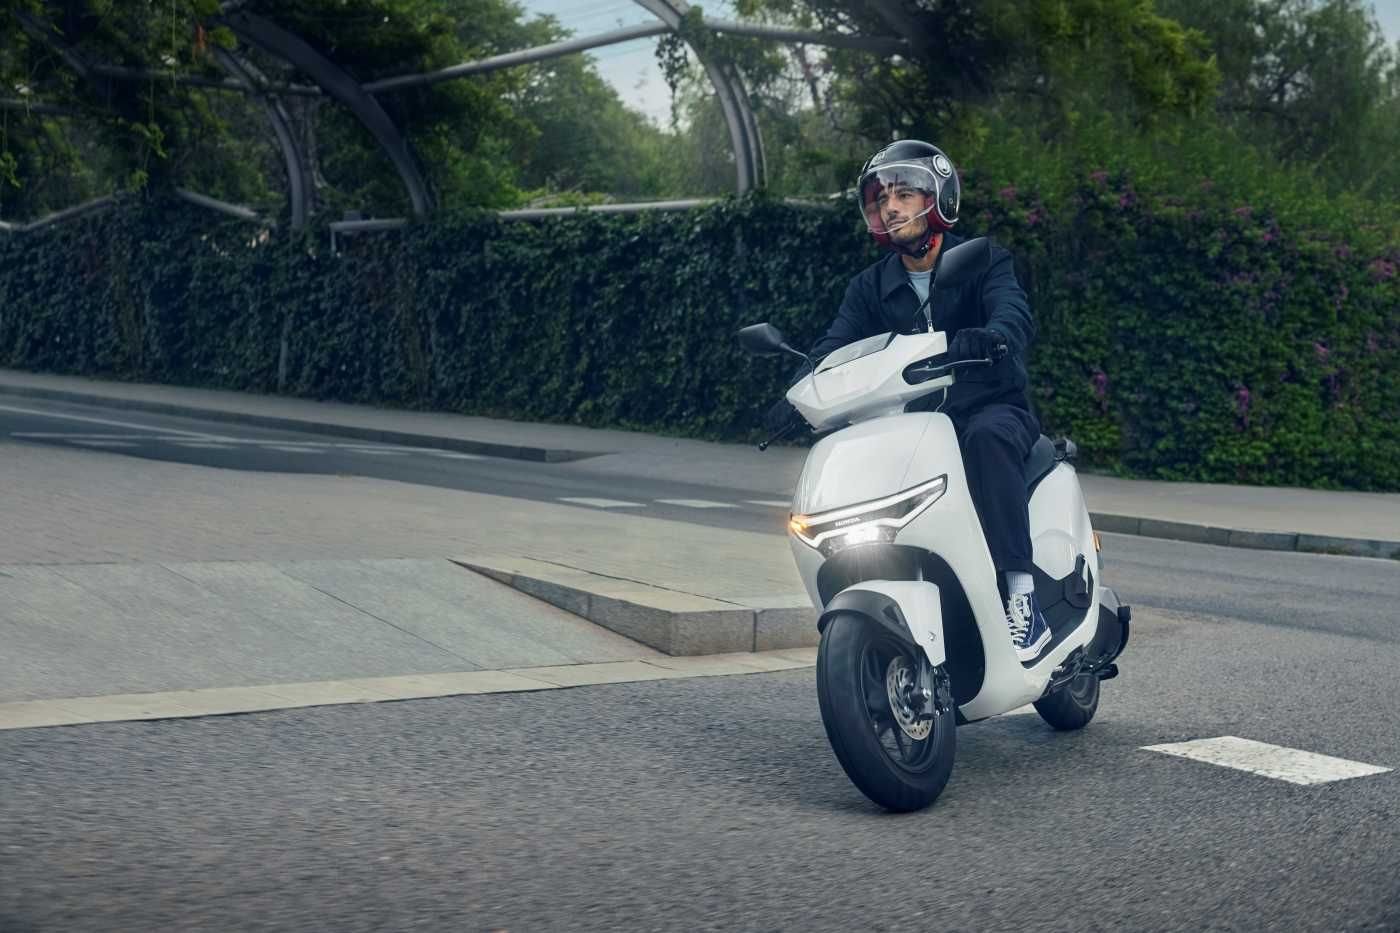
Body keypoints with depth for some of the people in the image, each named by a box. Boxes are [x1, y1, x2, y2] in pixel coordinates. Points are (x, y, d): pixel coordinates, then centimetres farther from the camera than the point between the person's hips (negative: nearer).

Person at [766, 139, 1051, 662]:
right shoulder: (871, 288, 11)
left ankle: (1022, 590, -39)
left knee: (985, 439, -38)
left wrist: (988, 337, -47)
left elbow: (1016, 316, -21)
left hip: (991, 411, -4)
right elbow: (833, 348, -4)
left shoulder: (983, 262, 0)